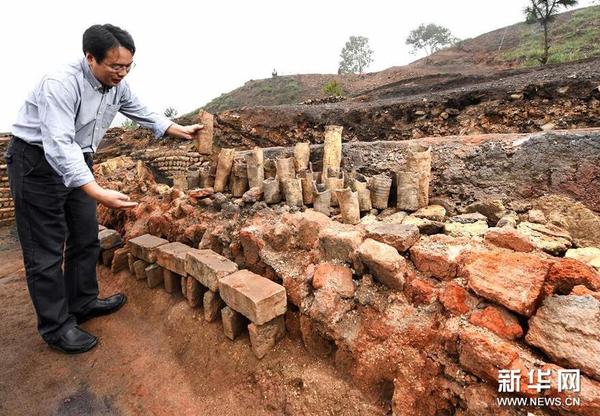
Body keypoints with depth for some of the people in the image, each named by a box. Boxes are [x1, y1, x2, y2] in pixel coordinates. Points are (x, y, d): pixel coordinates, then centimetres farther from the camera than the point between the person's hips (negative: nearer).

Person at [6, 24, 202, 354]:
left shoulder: (117, 86, -3)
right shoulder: (60, 84, -28)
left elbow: (143, 114, 14)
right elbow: (59, 146, -36)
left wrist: (181, 131, 10)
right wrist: (98, 193, -45)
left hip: (78, 161, 8)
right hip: (37, 162, -8)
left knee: (86, 238, 12)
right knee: (47, 251, -2)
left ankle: (82, 303, 28)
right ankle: (56, 326, 12)